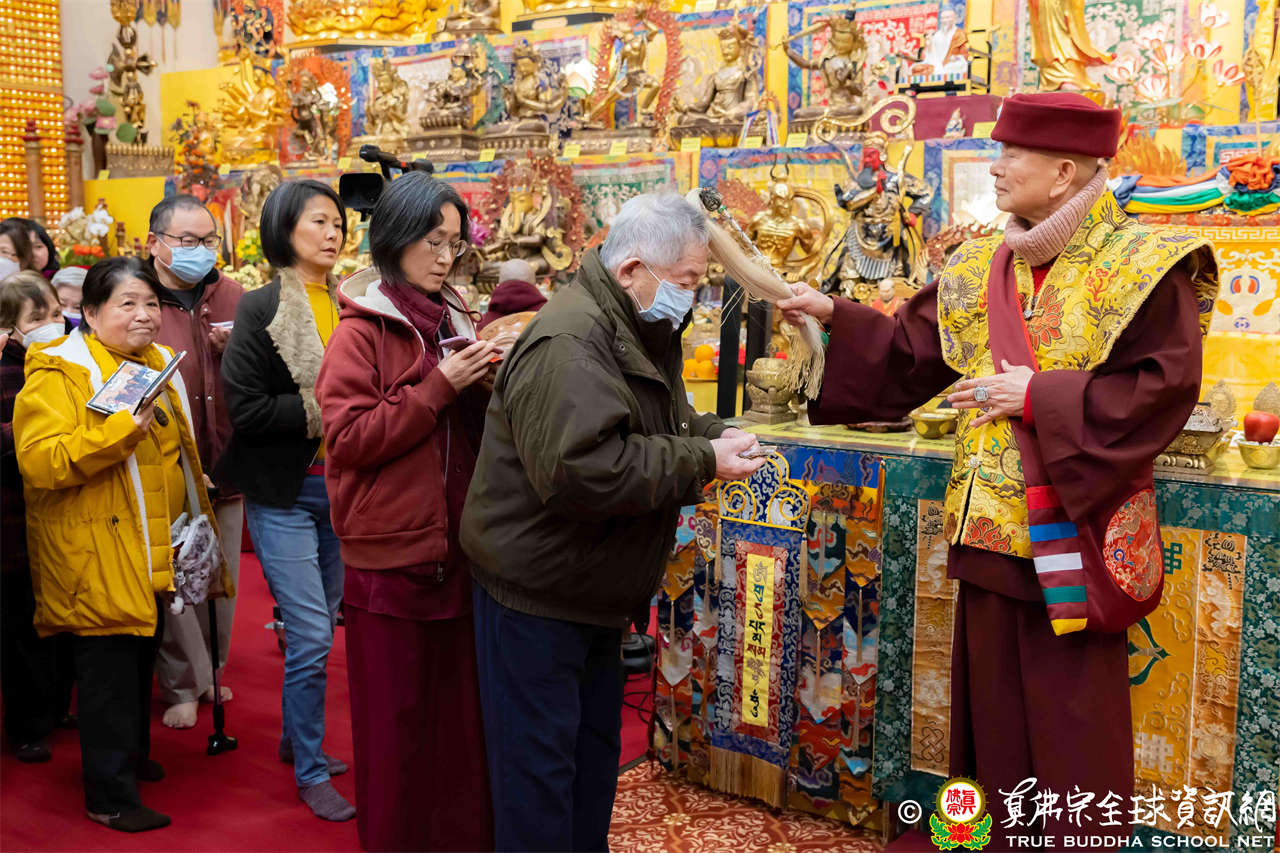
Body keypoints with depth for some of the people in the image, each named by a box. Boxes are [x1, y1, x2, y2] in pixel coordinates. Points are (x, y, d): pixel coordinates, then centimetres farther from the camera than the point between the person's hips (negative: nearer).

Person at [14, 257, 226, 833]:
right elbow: (39, 461, -27)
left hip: (153, 553, 8)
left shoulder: (157, 364, 12)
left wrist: (196, 527, 24)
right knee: (108, 671, -2)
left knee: (140, 660, 20)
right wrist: (121, 429, -33)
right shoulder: (58, 374, -14)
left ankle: (131, 755, 38)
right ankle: (110, 796, 9)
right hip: (98, 558, -8)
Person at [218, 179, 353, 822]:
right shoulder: (262, 310, -9)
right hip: (284, 493, -6)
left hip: (339, 487, 6)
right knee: (311, 636, -4)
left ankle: (297, 738, 37)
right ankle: (311, 773, 13)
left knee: (322, 628, 17)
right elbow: (246, 409, -16)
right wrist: (326, 407, -17)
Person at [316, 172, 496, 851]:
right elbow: (348, 438, -14)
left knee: (460, 711, 13)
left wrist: (487, 383, -2)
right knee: (396, 721, 6)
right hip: (391, 558, -5)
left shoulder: (455, 321, 12)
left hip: (457, 549, 5)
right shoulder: (362, 331, -5)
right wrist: (438, 388, -17)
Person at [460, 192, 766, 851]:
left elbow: (656, 426, 20)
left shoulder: (640, 332, 9)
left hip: (593, 590, 10)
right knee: (539, 764, 2)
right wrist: (702, 463, -27)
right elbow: (582, 469, -35)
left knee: (595, 747, 22)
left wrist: (713, 435, -1)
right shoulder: (570, 342, -25)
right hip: (535, 591, -10)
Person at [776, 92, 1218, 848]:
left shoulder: (1144, 267, -8)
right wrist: (835, 317, 5)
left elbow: (1164, 388, -15)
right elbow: (909, 351, 13)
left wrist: (1041, 397, -18)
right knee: (998, 708, 15)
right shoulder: (980, 269, 9)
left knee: (1072, 720, 4)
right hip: (990, 523, 6)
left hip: (1072, 531, -6)